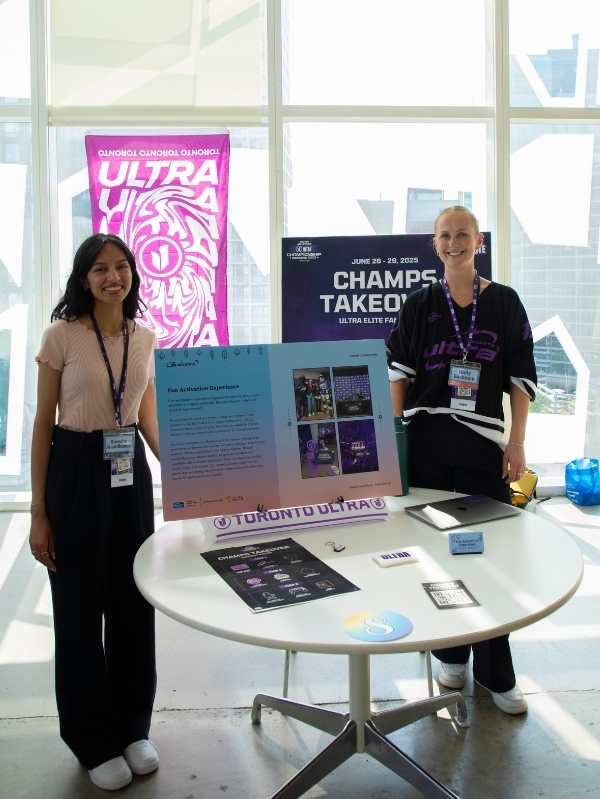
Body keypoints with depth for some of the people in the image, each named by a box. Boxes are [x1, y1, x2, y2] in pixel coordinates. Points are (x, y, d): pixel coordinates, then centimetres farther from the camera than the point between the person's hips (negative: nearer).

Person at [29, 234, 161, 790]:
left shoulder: (145, 338, 6)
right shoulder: (62, 336, -7)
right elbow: (42, 425, -6)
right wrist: (38, 512, -9)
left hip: (131, 474, 4)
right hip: (76, 473, -4)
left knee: (134, 602, 12)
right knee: (81, 606, 6)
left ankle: (134, 728, 32)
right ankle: (96, 742, 26)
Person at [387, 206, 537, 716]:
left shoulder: (504, 302, 7)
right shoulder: (420, 305, 8)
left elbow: (521, 377, 5)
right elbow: (398, 371, 6)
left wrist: (517, 441, -2)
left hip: (483, 441, -1)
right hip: (427, 440, 1)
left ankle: (495, 673, 12)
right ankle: (451, 656, 23)